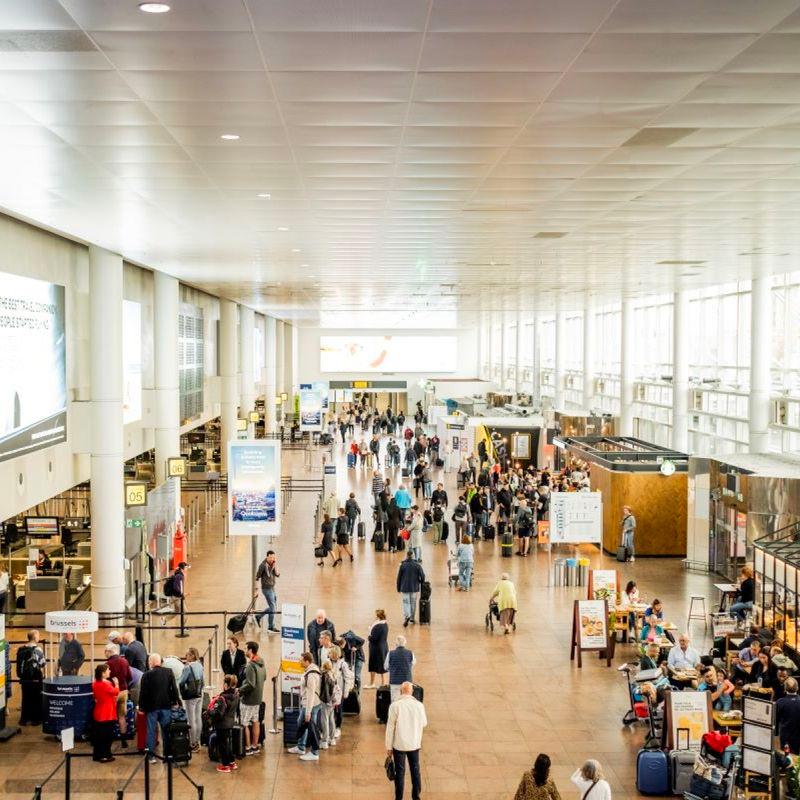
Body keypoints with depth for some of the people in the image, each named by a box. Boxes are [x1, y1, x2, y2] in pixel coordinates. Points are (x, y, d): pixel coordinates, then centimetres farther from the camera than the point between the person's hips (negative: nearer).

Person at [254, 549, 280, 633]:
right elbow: (257, 578, -13)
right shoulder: (263, 565, -15)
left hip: (272, 588, 8)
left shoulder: (273, 564, 5)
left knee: (274, 607, 16)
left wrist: (275, 565, -13)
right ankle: (271, 627, 6)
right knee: (272, 607, -5)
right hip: (266, 588, -8)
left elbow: (277, 575, -3)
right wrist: (256, 590, -15)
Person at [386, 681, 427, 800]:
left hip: (399, 744, -2)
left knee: (400, 772, 9)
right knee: (415, 770, 17)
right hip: (415, 744, 2)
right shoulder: (419, 705, -7)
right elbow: (424, 723, 8)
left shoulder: (395, 705, -14)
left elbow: (390, 727, -11)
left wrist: (389, 746, -3)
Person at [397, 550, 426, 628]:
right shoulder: (417, 565, -4)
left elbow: (399, 577, -2)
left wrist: (398, 588, 7)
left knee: (406, 603, 2)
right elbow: (422, 576, -5)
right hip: (415, 588, 1)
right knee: (413, 603, 15)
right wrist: (422, 586, 10)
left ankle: (406, 616, -21)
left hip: (405, 588, -1)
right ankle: (412, 618, 21)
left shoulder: (402, 565, -6)